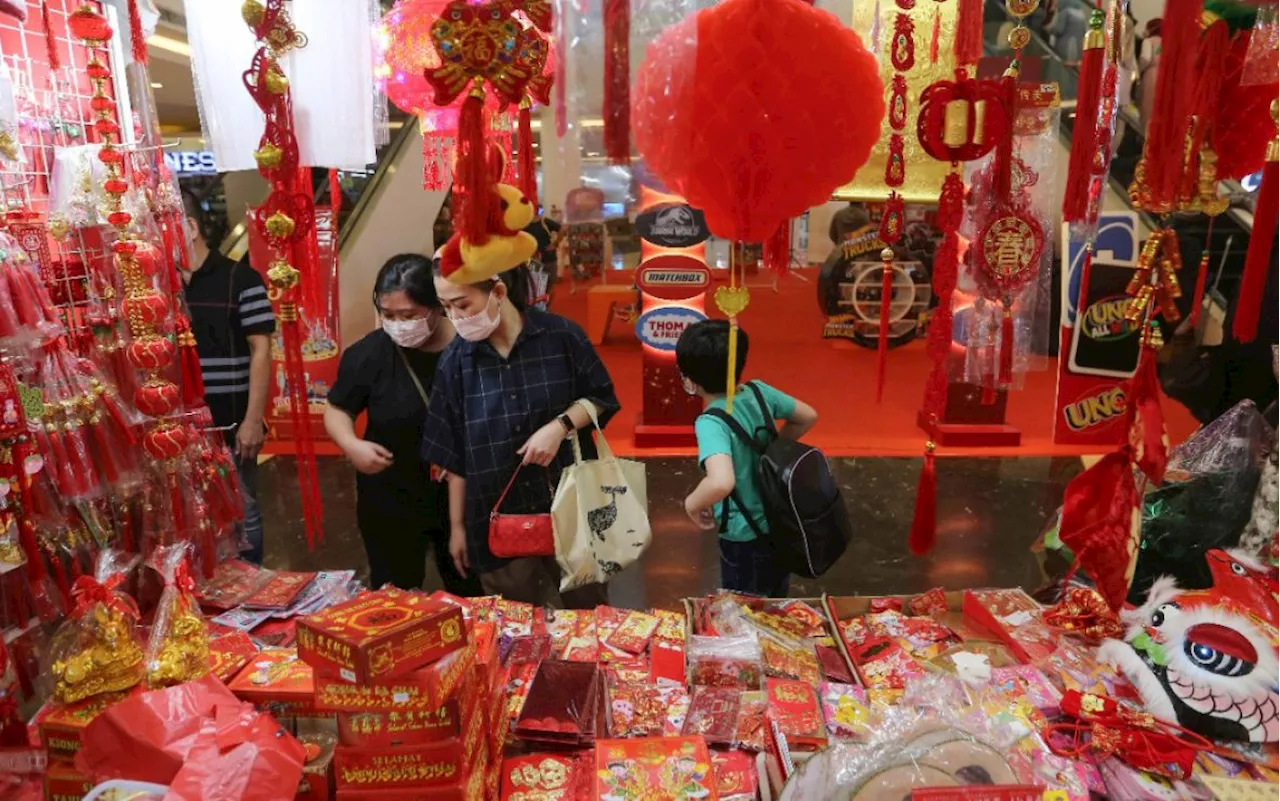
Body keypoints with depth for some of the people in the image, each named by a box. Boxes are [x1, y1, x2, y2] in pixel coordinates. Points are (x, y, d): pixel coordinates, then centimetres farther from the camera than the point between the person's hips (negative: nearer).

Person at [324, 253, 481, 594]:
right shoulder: (368, 353, -12)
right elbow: (337, 409, 3)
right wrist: (350, 444, -16)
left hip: (464, 496, 0)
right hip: (391, 502, 0)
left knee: (470, 594, 20)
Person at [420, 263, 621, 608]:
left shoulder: (561, 336, -11)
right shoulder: (454, 362, -5)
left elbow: (601, 397, 1)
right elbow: (454, 456, 1)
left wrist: (561, 426, -17)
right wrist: (457, 525, 5)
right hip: (497, 521, 1)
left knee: (590, 612, 16)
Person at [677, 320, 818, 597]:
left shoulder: (711, 423, -29)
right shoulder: (759, 391, -10)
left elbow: (722, 482, -46)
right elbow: (808, 417, 6)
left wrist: (692, 503, -25)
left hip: (746, 542, -7)